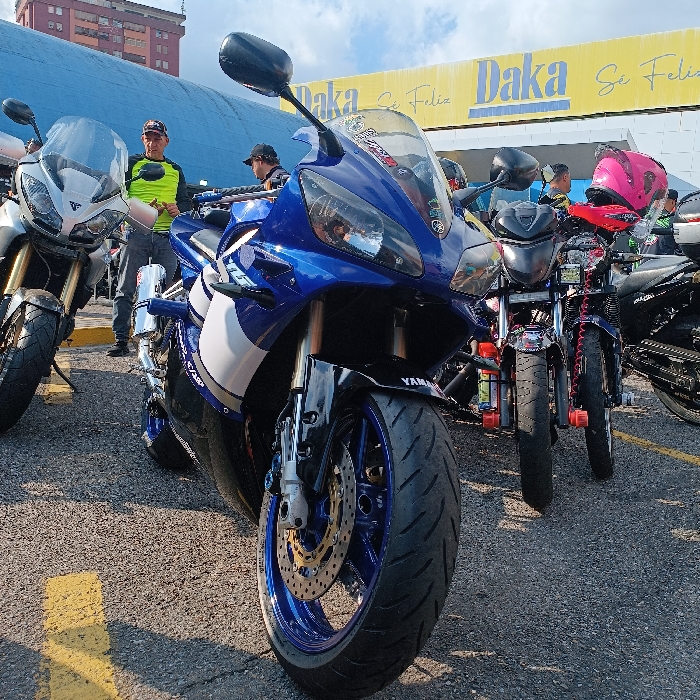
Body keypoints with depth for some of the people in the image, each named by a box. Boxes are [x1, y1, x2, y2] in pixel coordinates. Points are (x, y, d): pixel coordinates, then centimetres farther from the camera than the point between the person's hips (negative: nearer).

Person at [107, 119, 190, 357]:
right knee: (126, 288, -4)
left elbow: (186, 202, 23)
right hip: (136, 232, -2)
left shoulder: (175, 170, 22)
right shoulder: (130, 163, 11)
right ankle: (120, 339, 0)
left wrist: (179, 210, -1)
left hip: (167, 237, 2)